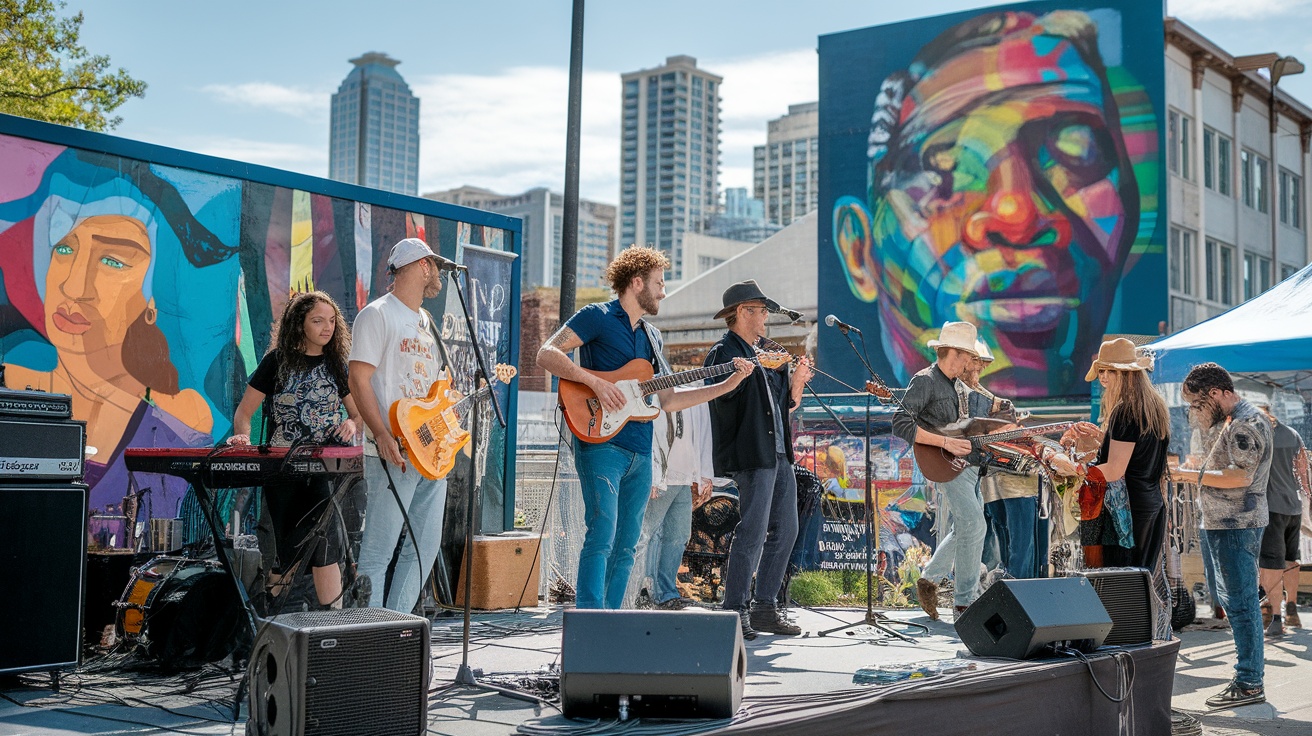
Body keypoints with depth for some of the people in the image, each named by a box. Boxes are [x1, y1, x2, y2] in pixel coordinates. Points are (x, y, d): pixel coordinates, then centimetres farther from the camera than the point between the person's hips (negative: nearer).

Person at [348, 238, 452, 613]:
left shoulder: (427, 321, 22)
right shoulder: (378, 314, -5)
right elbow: (359, 379, -13)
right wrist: (383, 436, -22)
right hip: (394, 453, -9)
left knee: (426, 545, 9)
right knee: (378, 552, -7)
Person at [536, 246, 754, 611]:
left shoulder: (652, 336, 22)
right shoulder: (597, 317, 0)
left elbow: (668, 401, 20)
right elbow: (546, 354, -10)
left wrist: (730, 383, 15)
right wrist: (595, 382, -20)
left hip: (640, 453, 8)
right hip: (601, 443, -8)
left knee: (625, 546, 7)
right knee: (602, 536, -17)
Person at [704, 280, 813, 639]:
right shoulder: (724, 353, -4)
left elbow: (787, 405, 25)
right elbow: (723, 400, -18)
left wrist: (797, 381, 7)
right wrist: (759, 367, -18)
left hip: (779, 453, 9)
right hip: (752, 454, -9)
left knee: (786, 530, 8)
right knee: (753, 532, -13)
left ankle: (764, 608, 15)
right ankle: (735, 612, -7)